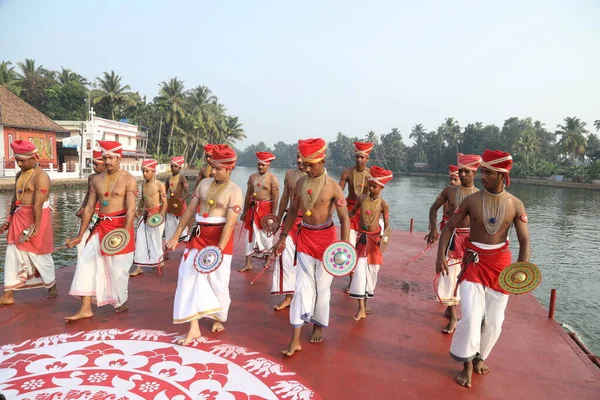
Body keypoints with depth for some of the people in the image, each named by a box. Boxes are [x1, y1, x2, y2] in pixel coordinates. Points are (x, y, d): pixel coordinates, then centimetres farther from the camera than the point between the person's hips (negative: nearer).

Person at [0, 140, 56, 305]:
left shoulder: (40, 176, -16)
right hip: (19, 217, 8)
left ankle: (51, 285, 26)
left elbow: (38, 204, -21)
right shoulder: (20, 174, 11)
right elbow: (15, 198, 19)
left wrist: (36, 226, -24)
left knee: (39, 254, 4)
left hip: (36, 217, -8)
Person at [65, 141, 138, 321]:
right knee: (86, 261, -3)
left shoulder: (128, 180, -8)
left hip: (121, 225, -5)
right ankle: (85, 309, 3)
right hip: (101, 226, 5)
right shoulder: (96, 180, 8)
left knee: (118, 267, 4)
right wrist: (80, 235, 9)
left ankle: (121, 302, 27)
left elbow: (131, 210, -15)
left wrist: (124, 233, -25)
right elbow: (89, 208, 10)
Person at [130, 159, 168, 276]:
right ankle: (139, 267, 7)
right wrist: (138, 210, 6)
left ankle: (159, 261, 27)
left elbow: (164, 202, -10)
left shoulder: (159, 185, -11)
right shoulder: (144, 184, 8)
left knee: (155, 239, 4)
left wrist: (160, 216, -19)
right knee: (141, 239, 2)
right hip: (146, 215, 6)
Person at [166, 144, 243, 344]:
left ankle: (218, 319, 34)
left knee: (218, 281, 7)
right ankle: (194, 328, 7)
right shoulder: (204, 183, 6)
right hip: (199, 235, 5)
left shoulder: (234, 191, -11)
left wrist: (219, 250, -25)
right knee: (189, 278, -1)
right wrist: (176, 236, 8)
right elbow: (190, 210, 9)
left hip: (220, 237, -5)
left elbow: (230, 223, -19)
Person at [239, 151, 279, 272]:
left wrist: (273, 215, -14)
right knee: (251, 234, 5)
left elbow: (275, 198, -11)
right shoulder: (252, 177, 8)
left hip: (265, 208, -5)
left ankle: (267, 257, 30)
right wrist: (244, 212, 13)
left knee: (266, 234, 8)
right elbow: (248, 195, 13)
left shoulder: (272, 179, -8)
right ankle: (248, 263, 10)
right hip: (253, 208, 5)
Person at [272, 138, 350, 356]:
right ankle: (295, 339, 3)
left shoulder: (333, 187, -12)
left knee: (322, 286, 9)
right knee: (302, 286, 0)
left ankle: (319, 325, 33)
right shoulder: (300, 183, 1)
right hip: (305, 236, 3)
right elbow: (293, 211, 11)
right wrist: (282, 237, 12)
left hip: (325, 237, -3)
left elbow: (344, 219, -12)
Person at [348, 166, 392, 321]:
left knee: (371, 271, 9)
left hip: (374, 239, -1)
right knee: (360, 270, -7)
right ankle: (361, 308, -4)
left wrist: (385, 237, -24)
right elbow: (352, 213, 10)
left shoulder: (383, 204, -9)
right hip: (362, 237, 1)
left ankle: (365, 303, 28)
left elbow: (386, 225, -6)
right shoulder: (362, 198, -3)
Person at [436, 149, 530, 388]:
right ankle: (468, 364, 11)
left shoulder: (515, 205, -6)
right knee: (471, 315, -10)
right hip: (474, 261, -1)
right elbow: (449, 227, -2)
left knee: (494, 321, 9)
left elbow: (524, 241, -6)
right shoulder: (471, 201, -8)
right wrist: (441, 255, -16)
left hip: (500, 262, 2)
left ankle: (479, 357, 34)